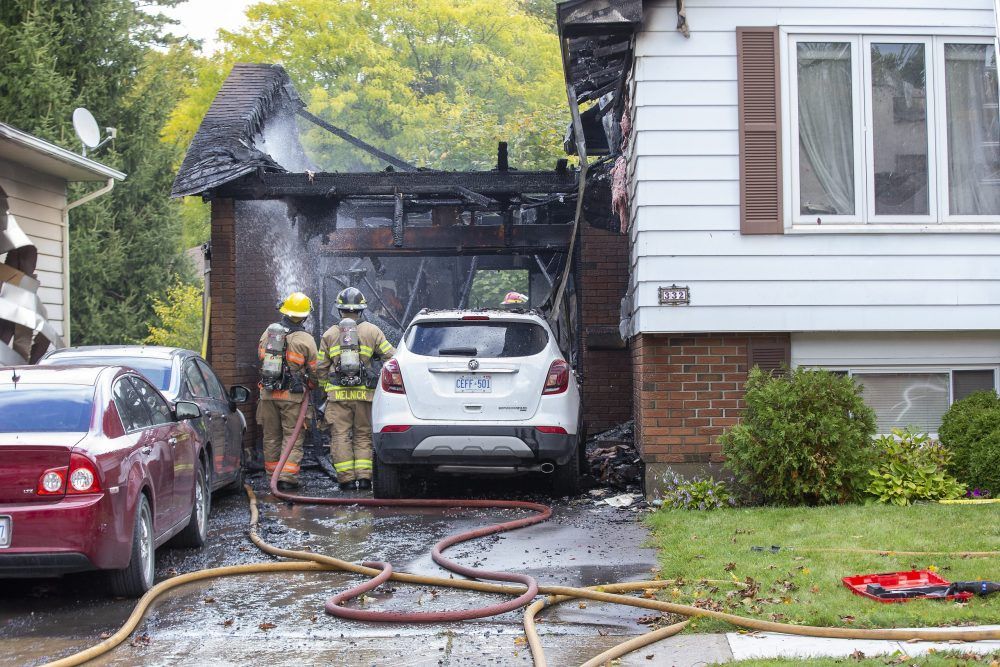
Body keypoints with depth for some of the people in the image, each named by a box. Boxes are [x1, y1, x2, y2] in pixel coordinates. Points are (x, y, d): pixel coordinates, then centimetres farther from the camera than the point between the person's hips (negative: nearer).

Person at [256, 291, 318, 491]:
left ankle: (273, 474, 20)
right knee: (293, 437, 1)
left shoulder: (268, 332, 4)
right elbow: (314, 370, -3)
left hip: (268, 392, 4)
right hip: (293, 395, -4)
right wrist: (311, 386, 17)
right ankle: (287, 477, -8)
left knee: (271, 436, 15)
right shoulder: (305, 340, -10)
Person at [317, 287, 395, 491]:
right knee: (363, 435, 8)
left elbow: (321, 367, 9)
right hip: (364, 393, 0)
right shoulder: (372, 331, 3)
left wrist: (326, 388, 20)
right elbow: (391, 356, 2)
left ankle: (346, 478, -1)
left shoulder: (329, 334, 7)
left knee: (340, 436, 2)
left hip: (337, 394, 0)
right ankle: (364, 476, 2)